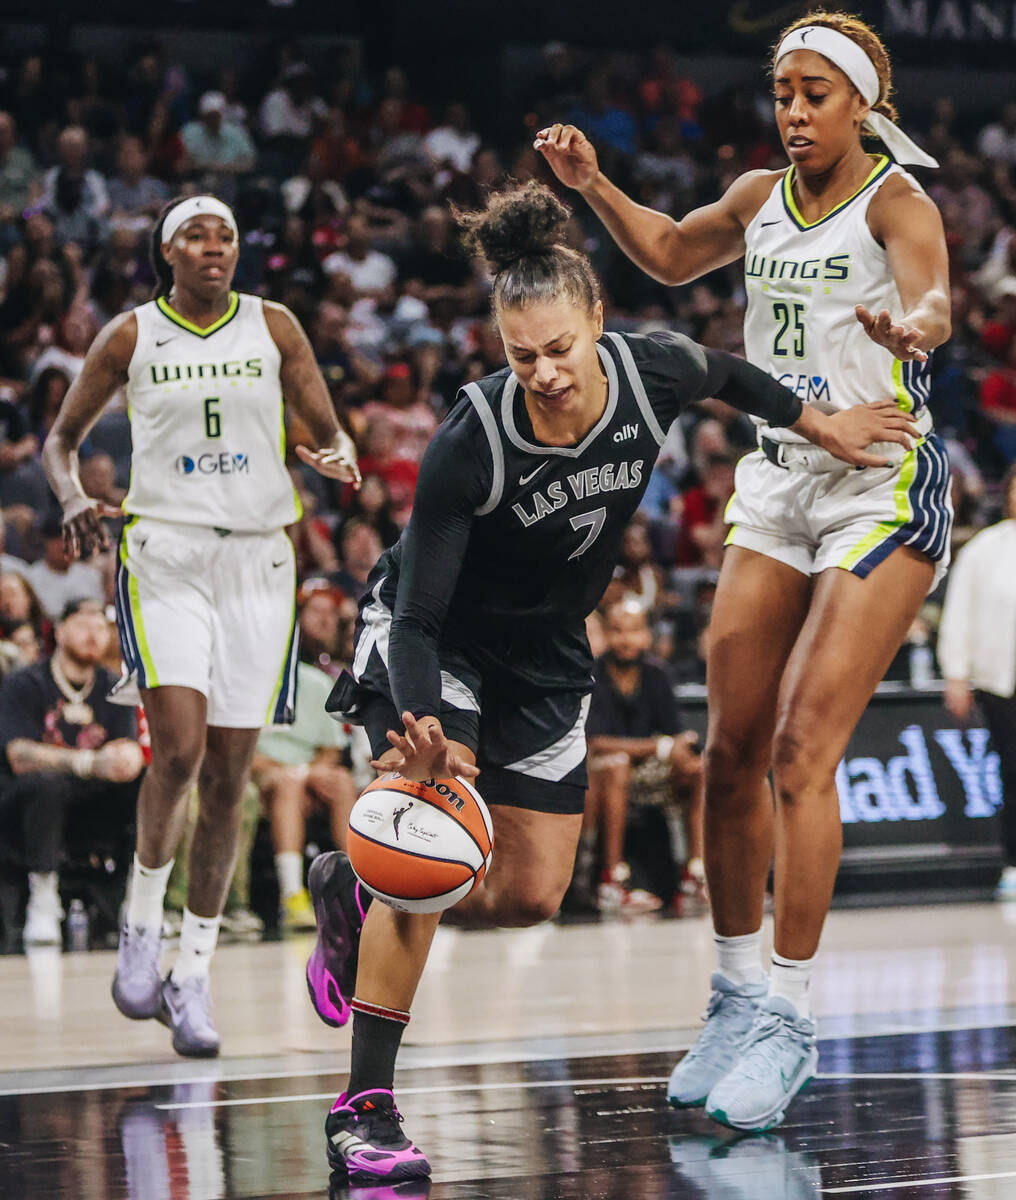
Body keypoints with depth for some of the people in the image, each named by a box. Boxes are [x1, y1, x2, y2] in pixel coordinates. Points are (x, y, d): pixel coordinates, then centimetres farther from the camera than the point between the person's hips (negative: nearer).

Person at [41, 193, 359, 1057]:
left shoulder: (273, 328, 6)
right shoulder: (131, 336, 4)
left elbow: (329, 430, 9)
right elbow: (61, 440, 11)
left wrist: (338, 457, -15)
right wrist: (76, 500, -10)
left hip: (257, 562, 2)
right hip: (164, 556, -2)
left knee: (228, 778, 2)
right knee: (179, 749, -19)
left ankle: (193, 976, 12)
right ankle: (142, 924, 5)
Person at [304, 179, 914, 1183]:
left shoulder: (655, 373, -21)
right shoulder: (471, 441, -33)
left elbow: (726, 375, 6)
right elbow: (417, 616, -31)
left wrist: (815, 423, 8)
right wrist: (423, 724, -47)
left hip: (546, 652, 5)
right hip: (436, 644, -5)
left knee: (530, 895, 4)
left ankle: (354, 891, 30)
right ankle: (365, 1107, -17)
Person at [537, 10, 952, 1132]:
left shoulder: (893, 199, -10)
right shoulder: (761, 198, 9)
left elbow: (932, 292, -31)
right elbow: (673, 255, 30)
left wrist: (913, 327, -55)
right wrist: (594, 187, 14)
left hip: (880, 491, -7)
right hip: (775, 483, 7)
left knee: (802, 751, -14)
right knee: (731, 752, 5)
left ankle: (788, 1019, -9)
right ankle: (737, 994, 19)